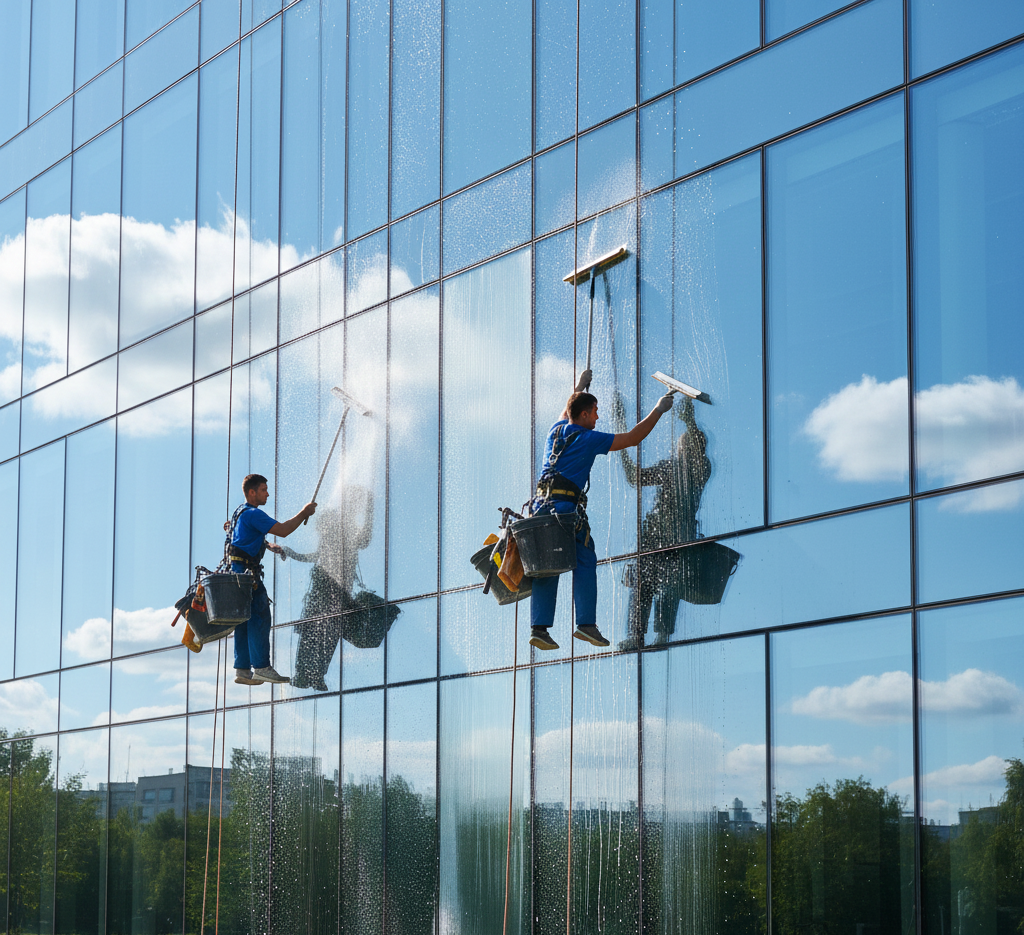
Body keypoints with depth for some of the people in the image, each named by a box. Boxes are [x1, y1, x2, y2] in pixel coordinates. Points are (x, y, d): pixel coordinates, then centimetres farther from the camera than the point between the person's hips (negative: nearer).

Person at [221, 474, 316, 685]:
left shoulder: (241, 512, 20)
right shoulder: (253, 514, -13)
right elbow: (283, 530, -19)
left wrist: (269, 545, 24)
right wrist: (304, 513, -9)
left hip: (236, 572, 10)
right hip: (245, 571, -10)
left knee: (245, 619, 9)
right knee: (259, 616, -11)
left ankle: (242, 670, 8)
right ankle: (261, 667, -15)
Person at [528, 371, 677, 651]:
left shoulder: (557, 430, 18)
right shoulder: (589, 439, -1)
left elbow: (565, 414, 44)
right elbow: (632, 438, 2)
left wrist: (578, 389, 58)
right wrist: (658, 410, 12)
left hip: (541, 504, 7)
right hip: (565, 507, -7)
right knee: (584, 562, 0)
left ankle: (539, 627, -3)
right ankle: (586, 623, -10)